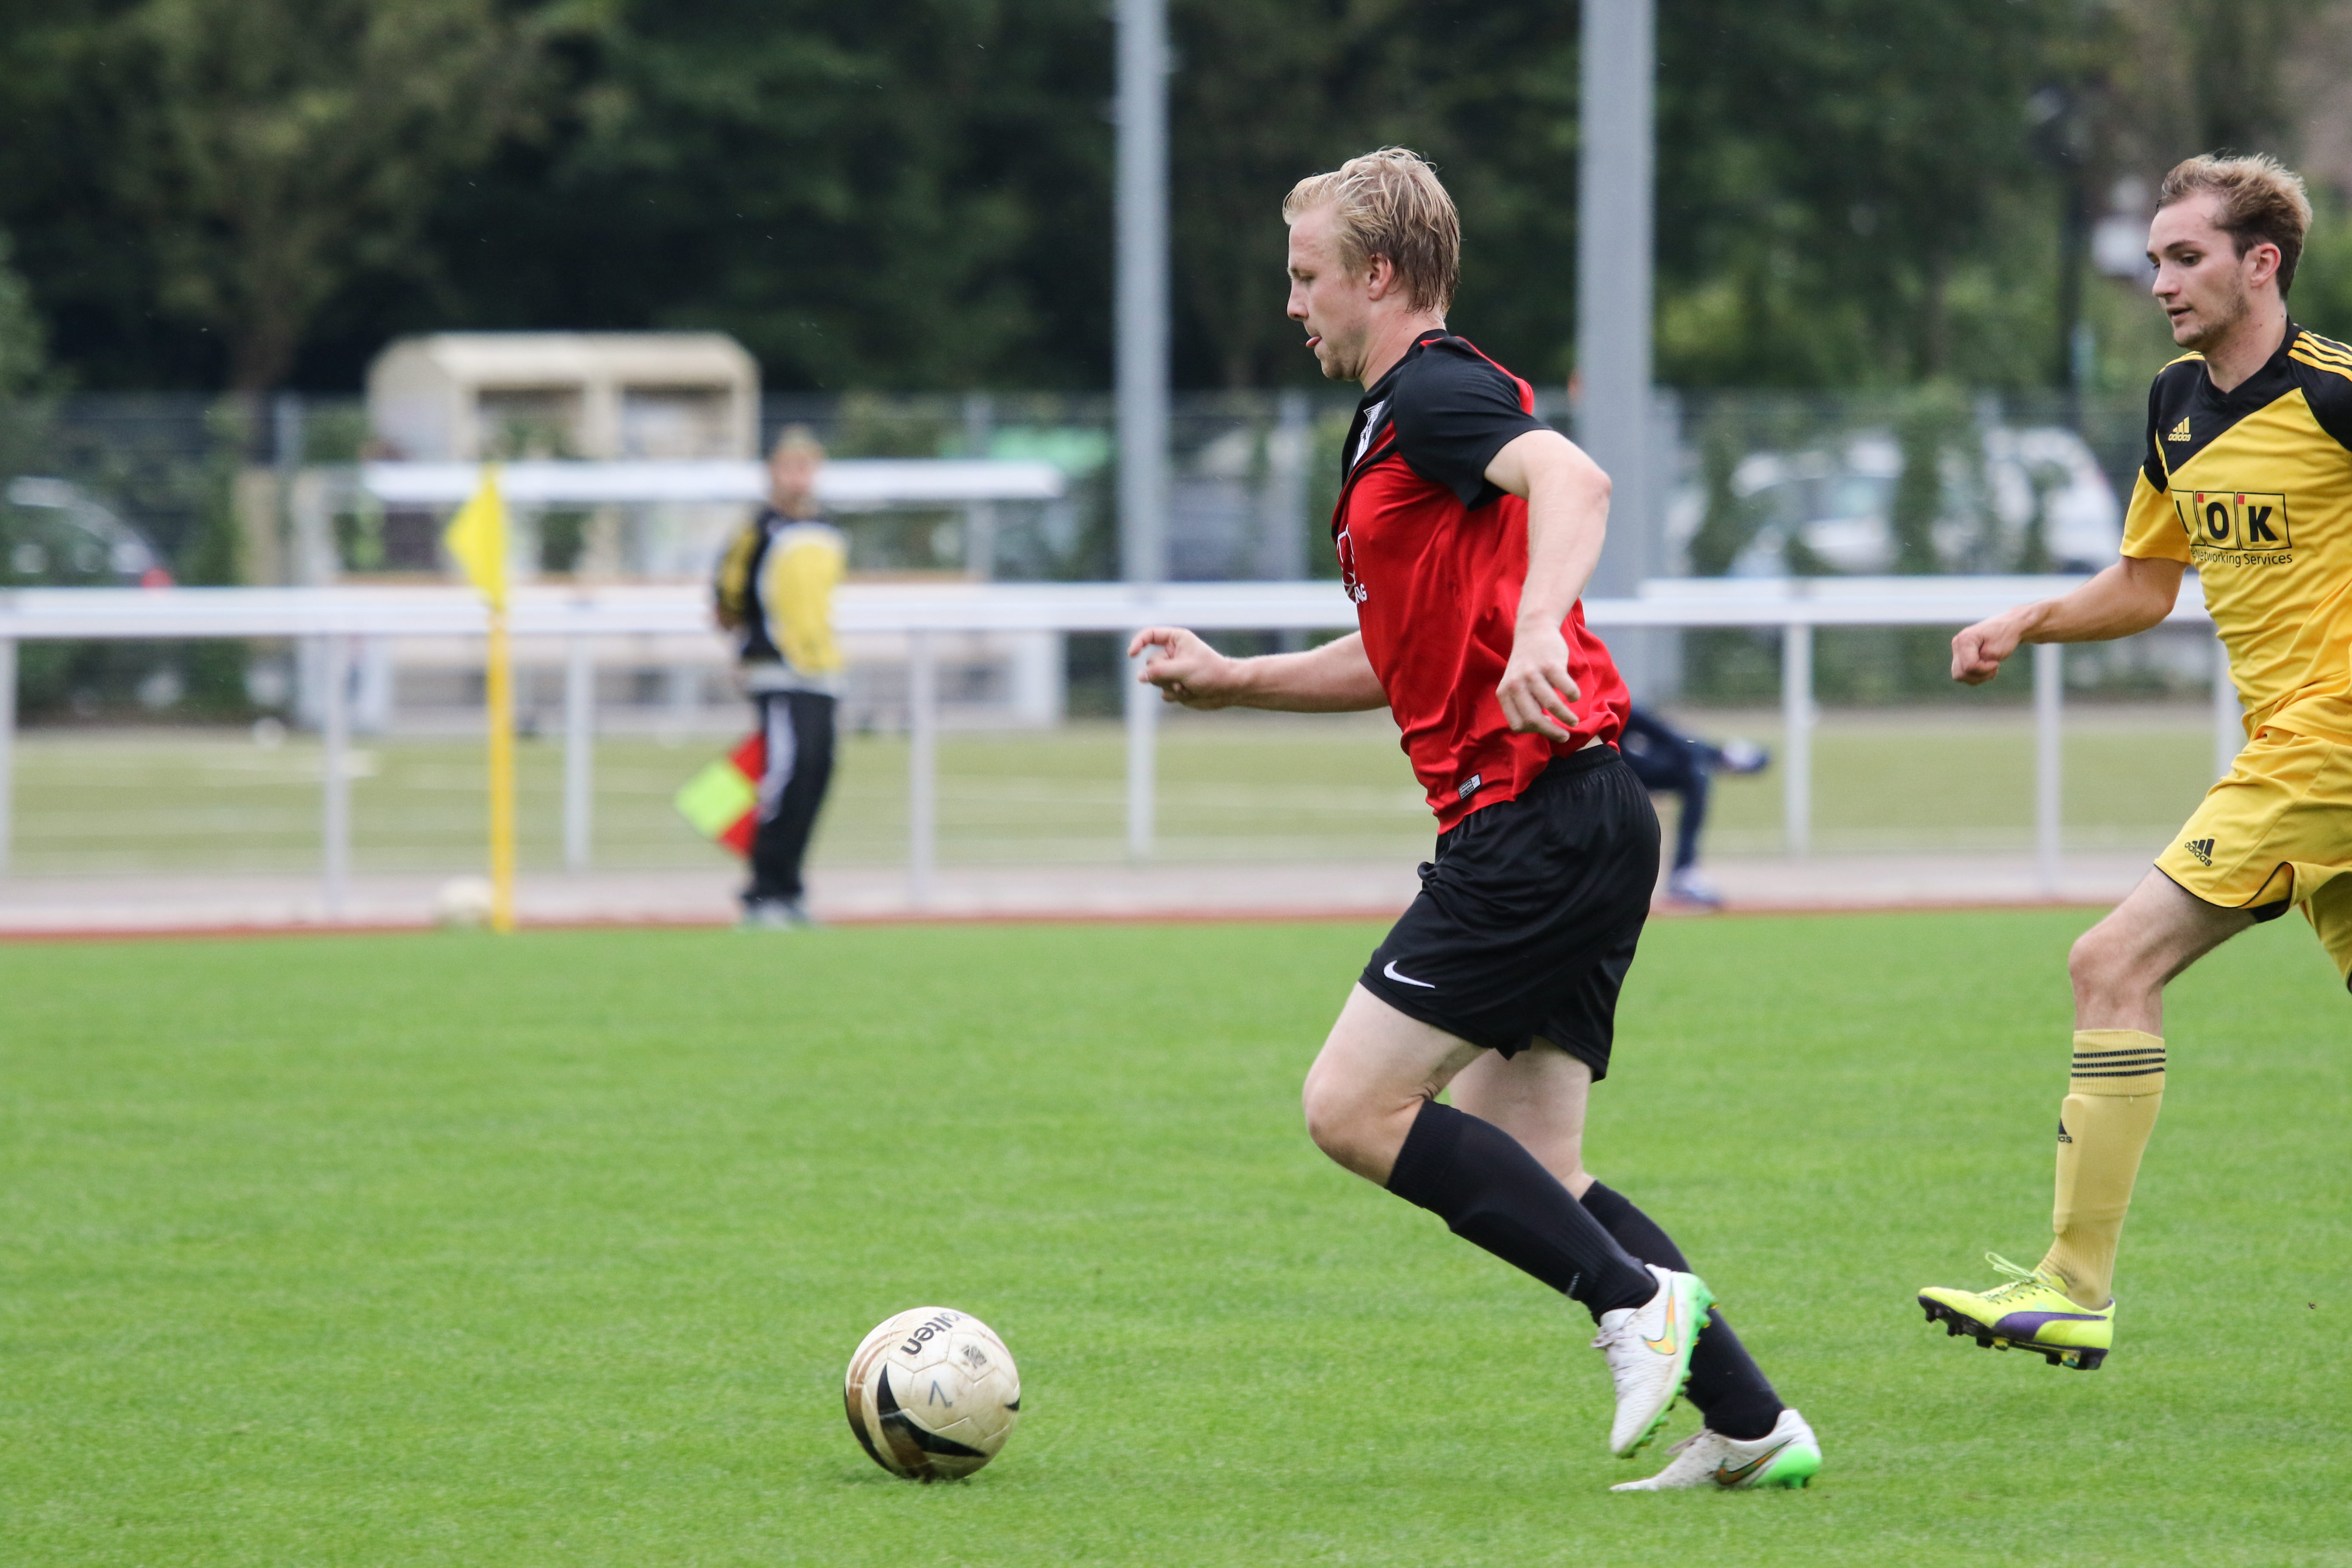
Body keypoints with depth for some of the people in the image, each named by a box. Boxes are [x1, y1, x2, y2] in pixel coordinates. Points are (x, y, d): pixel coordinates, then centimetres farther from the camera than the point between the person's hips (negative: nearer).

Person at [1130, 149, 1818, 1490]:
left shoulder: (1435, 391, -7)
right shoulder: (1402, 419, 25)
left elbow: (1573, 479, -29)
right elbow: (1400, 663, 35)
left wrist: (1538, 630, -44)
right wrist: (1229, 681, 30)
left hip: (1540, 813, -10)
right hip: (1577, 825, 10)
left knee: (1355, 1108, -10)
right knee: (1526, 1171, 8)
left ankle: (1638, 1298, -12)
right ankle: (1752, 1424, 4)